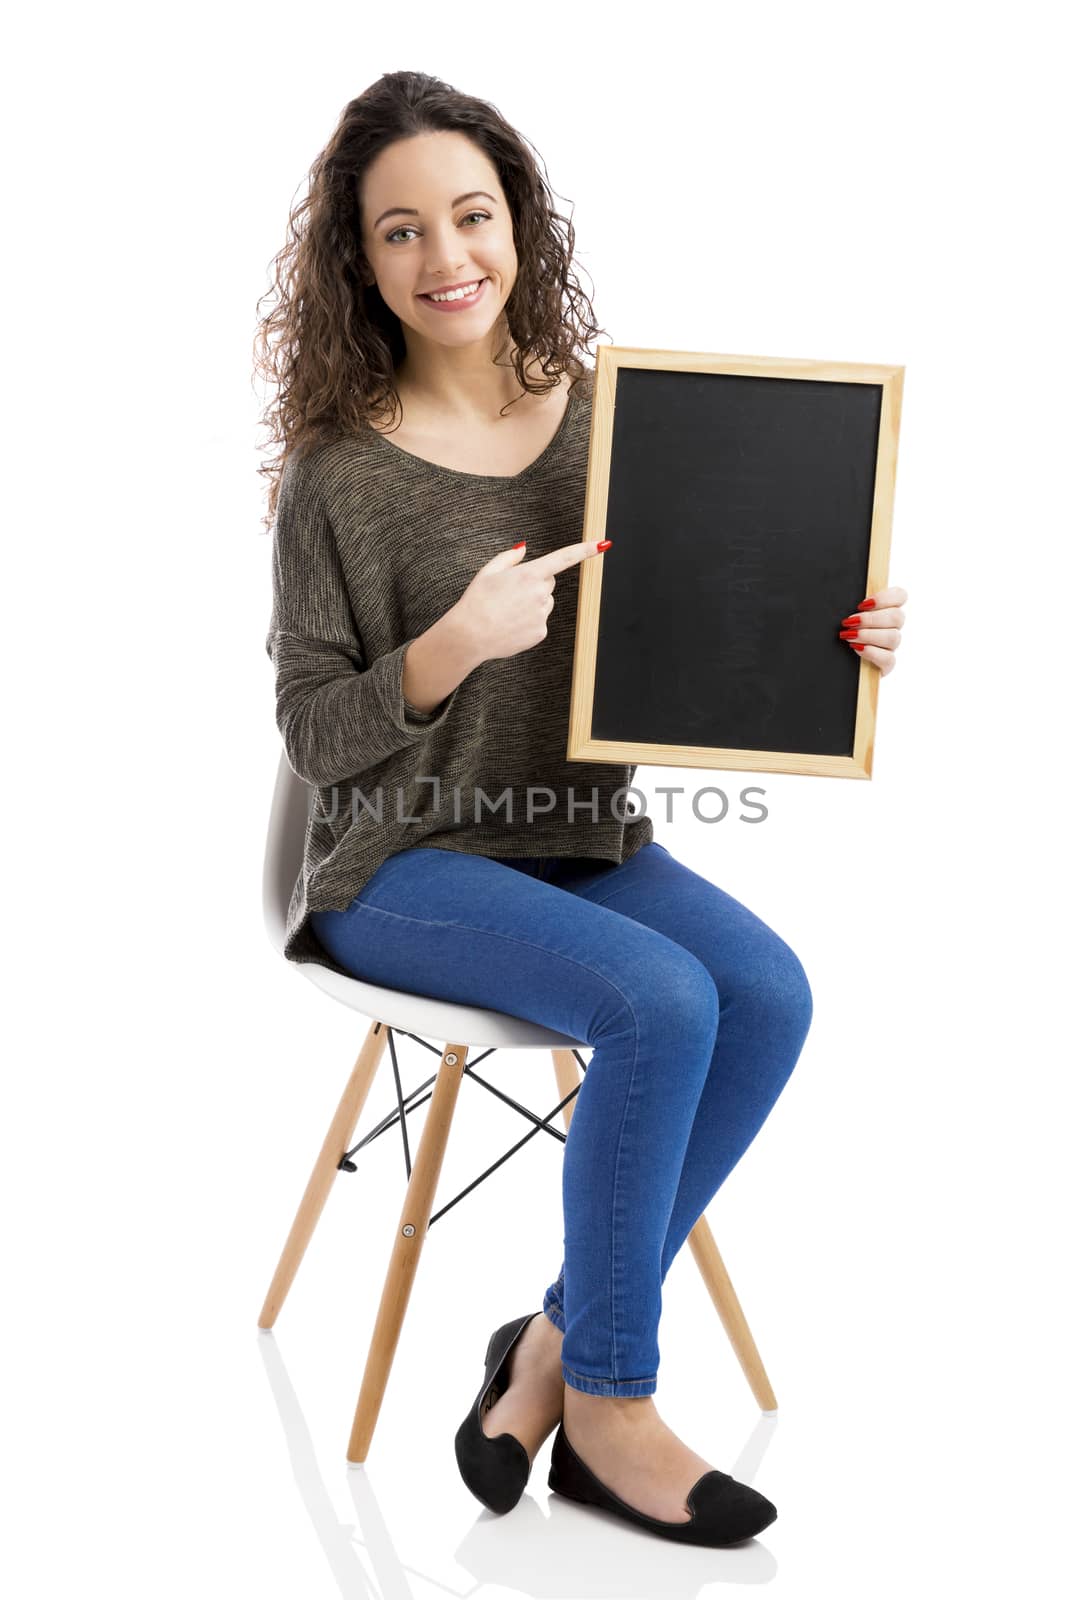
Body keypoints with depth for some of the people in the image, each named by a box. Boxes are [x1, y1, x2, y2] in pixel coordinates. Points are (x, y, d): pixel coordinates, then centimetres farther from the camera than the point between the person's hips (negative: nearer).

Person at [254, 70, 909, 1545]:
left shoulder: (608, 414, 5)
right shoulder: (339, 477, -7)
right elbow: (312, 733, -6)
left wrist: (837, 636, -6)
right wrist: (455, 645, -24)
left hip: (584, 841, 5)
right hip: (405, 864, -4)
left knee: (770, 994, -22)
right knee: (660, 1002, -28)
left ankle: (559, 1344, -5)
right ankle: (608, 1404, -7)